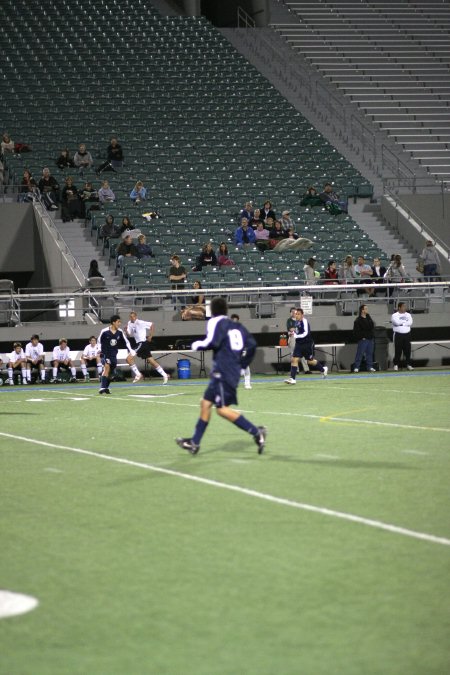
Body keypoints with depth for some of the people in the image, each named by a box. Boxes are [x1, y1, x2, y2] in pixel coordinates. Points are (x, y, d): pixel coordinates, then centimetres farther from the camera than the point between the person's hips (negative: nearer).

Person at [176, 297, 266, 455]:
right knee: (205, 403, 13)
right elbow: (251, 344, 13)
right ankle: (194, 443, 18)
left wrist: (197, 345, -1)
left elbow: (212, 342, -20)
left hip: (223, 371, -9)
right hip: (234, 370, 9)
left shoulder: (216, 322, -5)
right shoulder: (236, 326, 16)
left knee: (222, 409, -11)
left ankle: (256, 432, -15)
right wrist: (242, 364, 20)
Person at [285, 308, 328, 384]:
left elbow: (305, 333, -26)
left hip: (307, 344, -7)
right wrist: (294, 331, 3)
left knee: (310, 361, 9)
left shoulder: (304, 321, -18)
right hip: (299, 344, 7)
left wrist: (295, 335, -29)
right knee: (294, 359, -7)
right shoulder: (297, 321, 6)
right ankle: (292, 379, -8)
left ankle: (323, 369, 36)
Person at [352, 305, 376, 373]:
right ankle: (356, 367, -1)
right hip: (363, 339, -7)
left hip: (370, 339, 7)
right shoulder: (358, 320, -11)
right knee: (360, 354, -5)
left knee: (370, 353, 9)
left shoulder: (369, 318, 11)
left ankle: (370, 367, 16)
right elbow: (356, 331, -12)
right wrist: (361, 337, -14)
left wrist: (372, 335, 11)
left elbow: (372, 327, 21)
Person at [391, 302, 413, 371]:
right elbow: (397, 322, -19)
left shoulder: (408, 315, 11)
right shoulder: (394, 315, -1)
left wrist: (401, 323, -11)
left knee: (407, 350, 3)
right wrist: (405, 321, -6)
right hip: (398, 334, -4)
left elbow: (410, 323, -6)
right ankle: (396, 365, 3)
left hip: (407, 334, 4)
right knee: (398, 350, -3)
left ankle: (408, 365, 9)